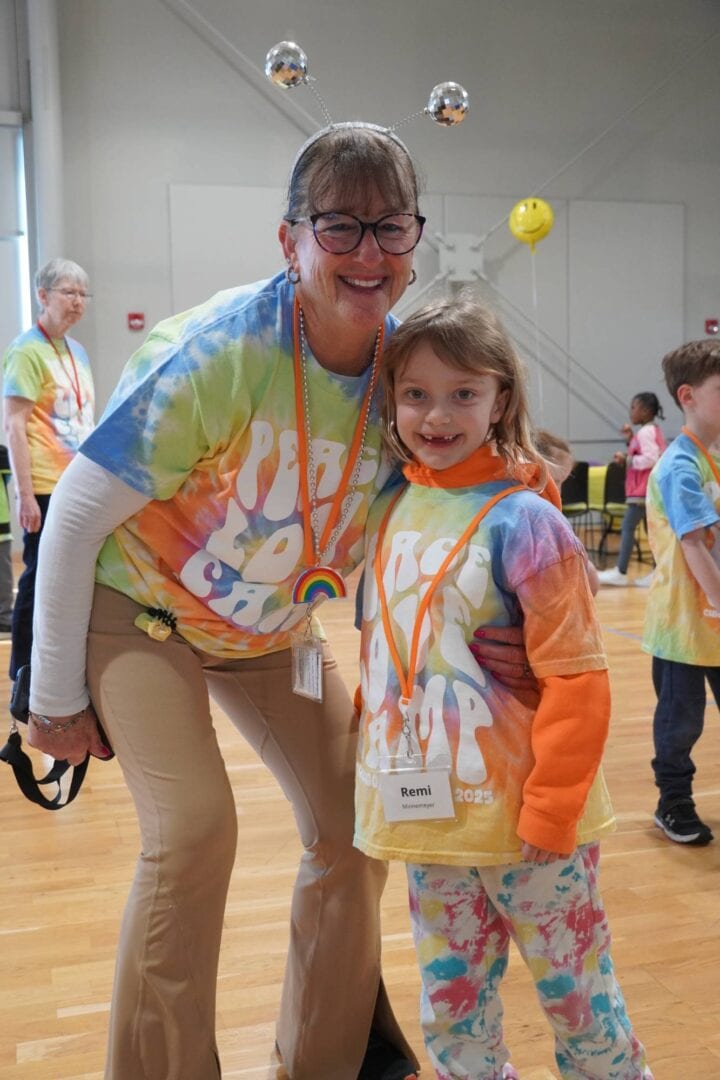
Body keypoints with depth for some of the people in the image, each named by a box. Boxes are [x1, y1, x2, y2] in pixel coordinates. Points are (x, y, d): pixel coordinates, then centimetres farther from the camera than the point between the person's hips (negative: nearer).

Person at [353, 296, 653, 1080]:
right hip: (426, 812, 6)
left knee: (573, 985, 15)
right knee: (449, 1003, 20)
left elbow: (576, 678, -15)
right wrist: (374, 748, 12)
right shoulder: (390, 511, 3)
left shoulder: (521, 520, -15)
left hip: (518, 817, -5)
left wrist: (551, 812, -16)